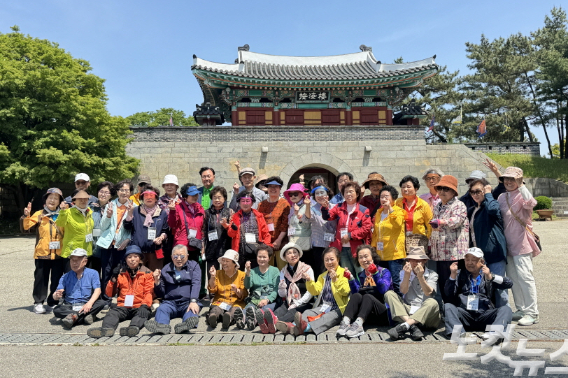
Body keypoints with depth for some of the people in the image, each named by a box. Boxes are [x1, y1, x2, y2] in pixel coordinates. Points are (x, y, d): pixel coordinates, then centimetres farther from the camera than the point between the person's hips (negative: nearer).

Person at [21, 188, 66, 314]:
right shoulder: (39, 214, 2)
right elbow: (27, 226, -8)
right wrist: (26, 216, -24)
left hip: (59, 254, 2)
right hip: (42, 253, -2)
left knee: (57, 279, 9)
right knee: (41, 278, 5)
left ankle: (54, 302, 21)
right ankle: (38, 302, 15)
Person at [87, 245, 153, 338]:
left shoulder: (146, 273, 12)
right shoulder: (121, 272, 17)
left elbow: (149, 292, 2)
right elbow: (109, 294, 13)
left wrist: (144, 305, -19)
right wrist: (113, 278, -4)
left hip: (139, 307, -2)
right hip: (123, 306, 2)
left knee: (143, 313, -34)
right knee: (112, 313, -29)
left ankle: (134, 327, -62)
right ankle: (107, 329, -58)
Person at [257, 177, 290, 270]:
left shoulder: (284, 204, 3)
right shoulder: (262, 204, 14)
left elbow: (285, 224, -4)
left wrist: (279, 240, -12)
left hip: (280, 242, -3)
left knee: (282, 269, -4)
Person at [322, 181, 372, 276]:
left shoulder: (363, 210, -1)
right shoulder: (339, 208, 10)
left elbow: (366, 228, -8)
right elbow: (328, 217, -2)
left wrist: (350, 235, -14)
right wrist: (325, 207, -23)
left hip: (357, 249, -3)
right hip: (342, 248, 3)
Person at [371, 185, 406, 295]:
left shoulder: (398, 211, -1)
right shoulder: (378, 212, 14)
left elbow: (398, 224, -23)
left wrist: (390, 208, -23)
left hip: (395, 253, -6)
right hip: (380, 253, 6)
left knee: (395, 281, -5)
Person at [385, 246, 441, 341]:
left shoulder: (432, 275, 6)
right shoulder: (404, 273, 11)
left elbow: (428, 292, -12)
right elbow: (403, 291, -6)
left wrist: (420, 277, -27)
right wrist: (407, 275, -23)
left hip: (425, 313, -2)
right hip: (407, 311, 2)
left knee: (432, 302, -33)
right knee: (389, 294, -19)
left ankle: (403, 326, -41)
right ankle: (412, 327, -35)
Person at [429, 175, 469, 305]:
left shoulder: (459, 205, -5)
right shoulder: (437, 207, 19)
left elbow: (456, 220, -25)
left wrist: (440, 222, -43)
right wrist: (431, 246, 27)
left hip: (455, 254, -7)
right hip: (440, 254, 8)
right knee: (442, 285, 10)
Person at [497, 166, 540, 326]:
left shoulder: (522, 195, -9)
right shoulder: (502, 197, 11)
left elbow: (530, 203, -33)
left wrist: (520, 184, -27)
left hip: (521, 243, -7)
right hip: (507, 244, 7)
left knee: (524, 277, -8)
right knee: (512, 278, 12)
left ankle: (532, 313, 2)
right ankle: (521, 310, 24)